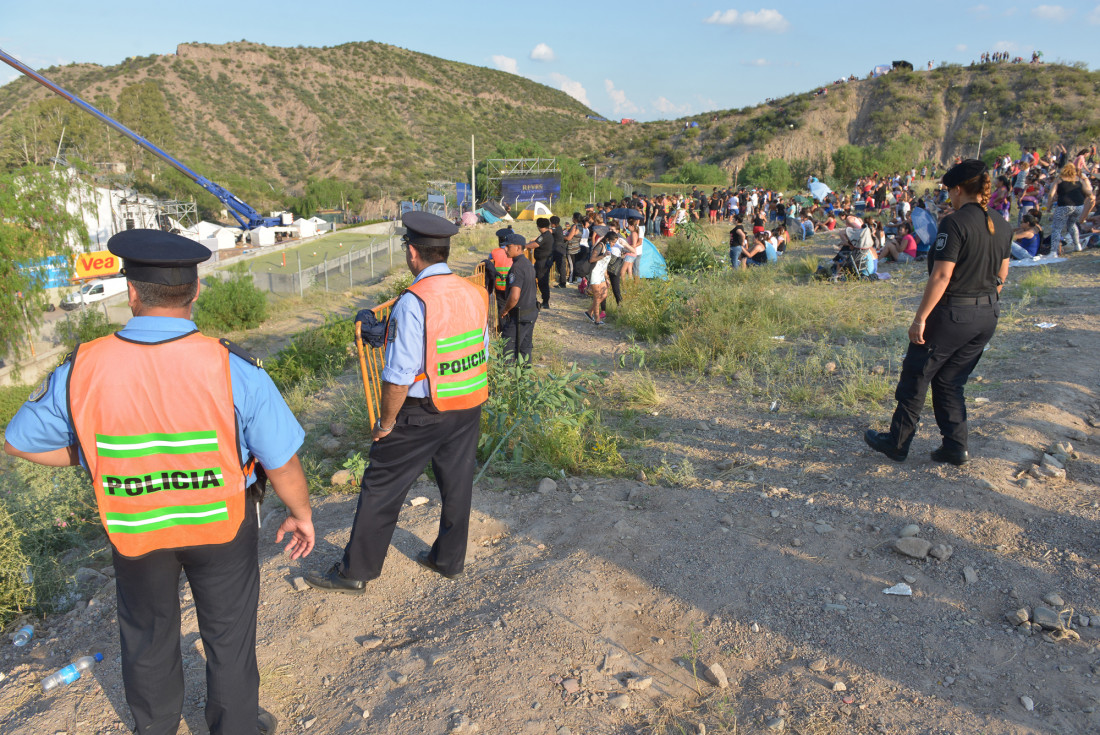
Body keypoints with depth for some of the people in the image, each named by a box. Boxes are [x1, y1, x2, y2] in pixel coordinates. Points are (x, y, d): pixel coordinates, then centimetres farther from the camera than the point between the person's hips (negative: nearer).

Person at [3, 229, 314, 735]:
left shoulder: (81, 370, -18)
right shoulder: (232, 368, -24)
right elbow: (282, 462, -17)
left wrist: (97, 456, 5)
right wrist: (301, 514, 0)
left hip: (134, 529, 3)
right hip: (222, 523, -2)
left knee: (147, 638, 28)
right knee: (228, 635, 21)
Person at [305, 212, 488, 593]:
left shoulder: (413, 303, -21)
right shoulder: (475, 293, 1)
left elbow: (399, 375, -22)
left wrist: (386, 422, -10)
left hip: (421, 412, -6)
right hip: (469, 408, 7)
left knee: (382, 488, 8)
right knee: (457, 483, 18)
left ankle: (355, 571, 21)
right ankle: (449, 559, 34)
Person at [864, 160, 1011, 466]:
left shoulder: (955, 223, -17)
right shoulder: (1002, 226, 7)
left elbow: (941, 276, -21)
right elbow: (1001, 276, 13)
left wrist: (920, 318, -18)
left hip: (951, 314, -7)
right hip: (987, 316, 8)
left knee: (916, 376, 7)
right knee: (950, 381, 19)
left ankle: (897, 443, 17)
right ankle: (956, 447, 19)